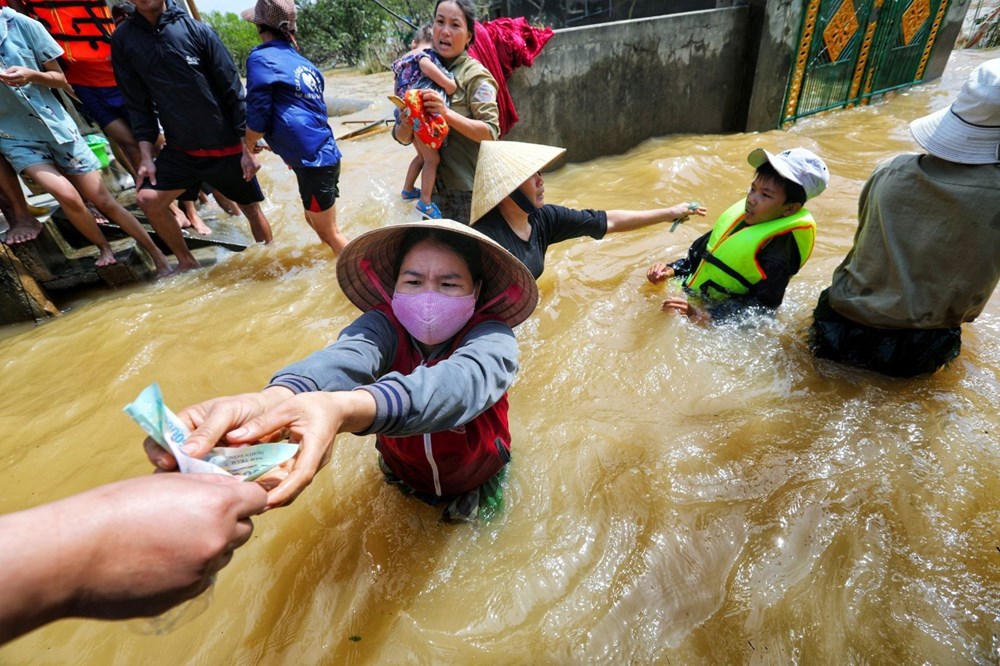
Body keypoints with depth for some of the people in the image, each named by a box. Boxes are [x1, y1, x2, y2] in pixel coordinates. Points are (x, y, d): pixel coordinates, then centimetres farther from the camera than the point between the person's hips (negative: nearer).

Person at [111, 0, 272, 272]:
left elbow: (233, 90, -7)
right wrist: (146, 155, -2)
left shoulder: (196, 29, -7)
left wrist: (247, 148, -10)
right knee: (148, 199, -6)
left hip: (225, 146, -3)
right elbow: (137, 102, 5)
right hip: (179, 149, 3)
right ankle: (186, 261, 14)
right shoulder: (123, 39, 2)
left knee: (251, 209, 4)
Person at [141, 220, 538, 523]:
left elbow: (463, 380, -55)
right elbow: (347, 357, -48)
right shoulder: (384, 324, -25)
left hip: (477, 485, -2)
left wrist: (344, 409, -75)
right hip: (403, 477, 3)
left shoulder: (492, 339, -31)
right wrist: (268, 401, -72)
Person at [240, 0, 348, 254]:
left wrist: (248, 145, 9)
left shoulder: (261, 58, -8)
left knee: (329, 233, 2)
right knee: (314, 220, 22)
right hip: (324, 154, 8)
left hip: (312, 160, -8)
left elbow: (258, 118, -10)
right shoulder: (304, 64, 14)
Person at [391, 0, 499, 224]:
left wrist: (446, 113, -28)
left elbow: (490, 132, -18)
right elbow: (402, 137, 6)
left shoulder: (475, 75, -8)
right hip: (438, 184, 5)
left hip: (470, 188, -5)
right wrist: (406, 125, -17)